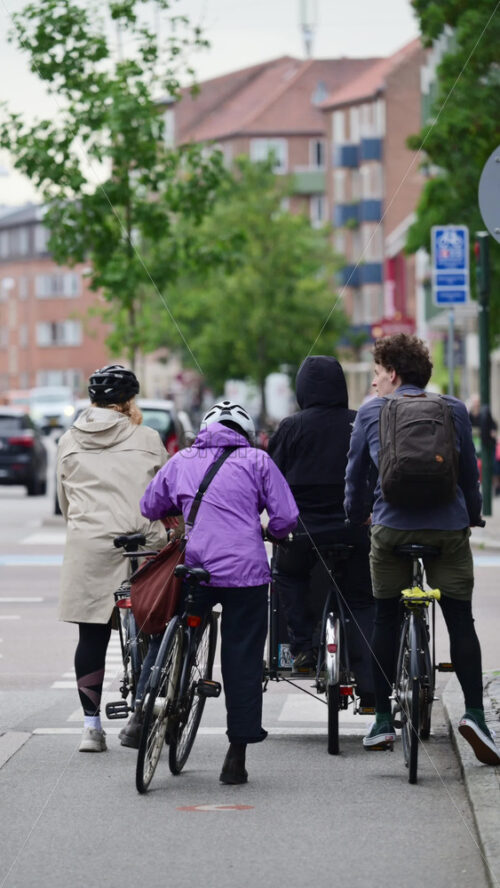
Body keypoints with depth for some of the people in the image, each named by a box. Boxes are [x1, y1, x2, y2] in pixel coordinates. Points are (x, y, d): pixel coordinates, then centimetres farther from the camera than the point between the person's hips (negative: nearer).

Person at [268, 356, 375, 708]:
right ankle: (371, 690, -1)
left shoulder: (292, 428, -5)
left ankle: (303, 646, 13)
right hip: (354, 529, 1)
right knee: (362, 603, 9)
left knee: (289, 575, 29)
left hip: (303, 527, -1)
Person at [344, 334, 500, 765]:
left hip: (391, 529, 0)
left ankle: (383, 720, 12)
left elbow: (354, 474, 12)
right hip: (448, 528, 0)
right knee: (461, 621, 3)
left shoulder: (371, 413, 4)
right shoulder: (454, 410, 6)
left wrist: (357, 516, 29)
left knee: (385, 620, 11)